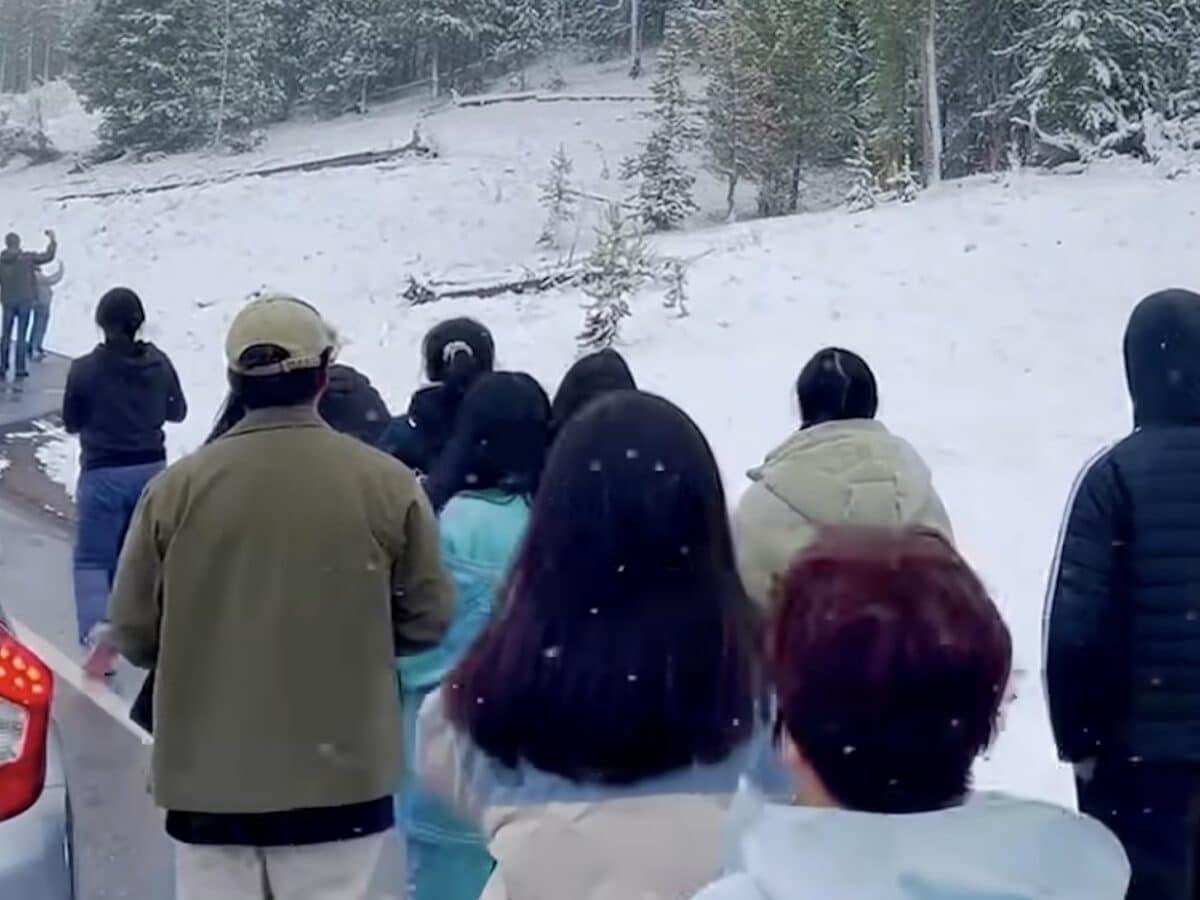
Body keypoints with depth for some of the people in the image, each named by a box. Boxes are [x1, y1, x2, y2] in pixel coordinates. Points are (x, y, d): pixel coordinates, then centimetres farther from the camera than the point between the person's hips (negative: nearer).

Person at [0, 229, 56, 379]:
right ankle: (20, 368, 1)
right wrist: (52, 240, 10)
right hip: (25, 301, -2)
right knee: (21, 336, 2)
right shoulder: (27, 258, -9)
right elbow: (48, 256, -3)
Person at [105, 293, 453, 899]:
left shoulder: (175, 489, -6)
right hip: (343, 780, -1)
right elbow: (426, 621, 1)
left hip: (210, 782, 2)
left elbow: (133, 635, 2)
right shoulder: (388, 483, -7)